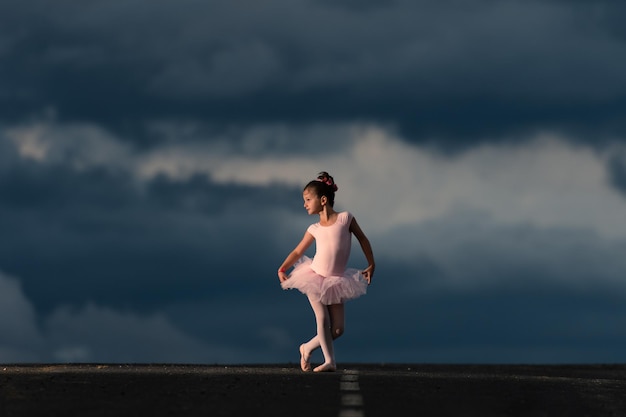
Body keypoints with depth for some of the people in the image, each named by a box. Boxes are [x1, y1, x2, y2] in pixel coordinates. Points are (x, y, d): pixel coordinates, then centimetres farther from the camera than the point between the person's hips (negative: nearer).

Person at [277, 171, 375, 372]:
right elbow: (297, 252, 6)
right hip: (315, 279, 0)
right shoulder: (314, 229, 0)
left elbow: (363, 239, 5)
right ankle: (329, 361, 1)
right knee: (323, 320, -9)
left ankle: (308, 348, 18)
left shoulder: (346, 218, -5)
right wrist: (282, 268, -6)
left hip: (335, 282, 0)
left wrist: (371, 265, 7)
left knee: (337, 329, -2)